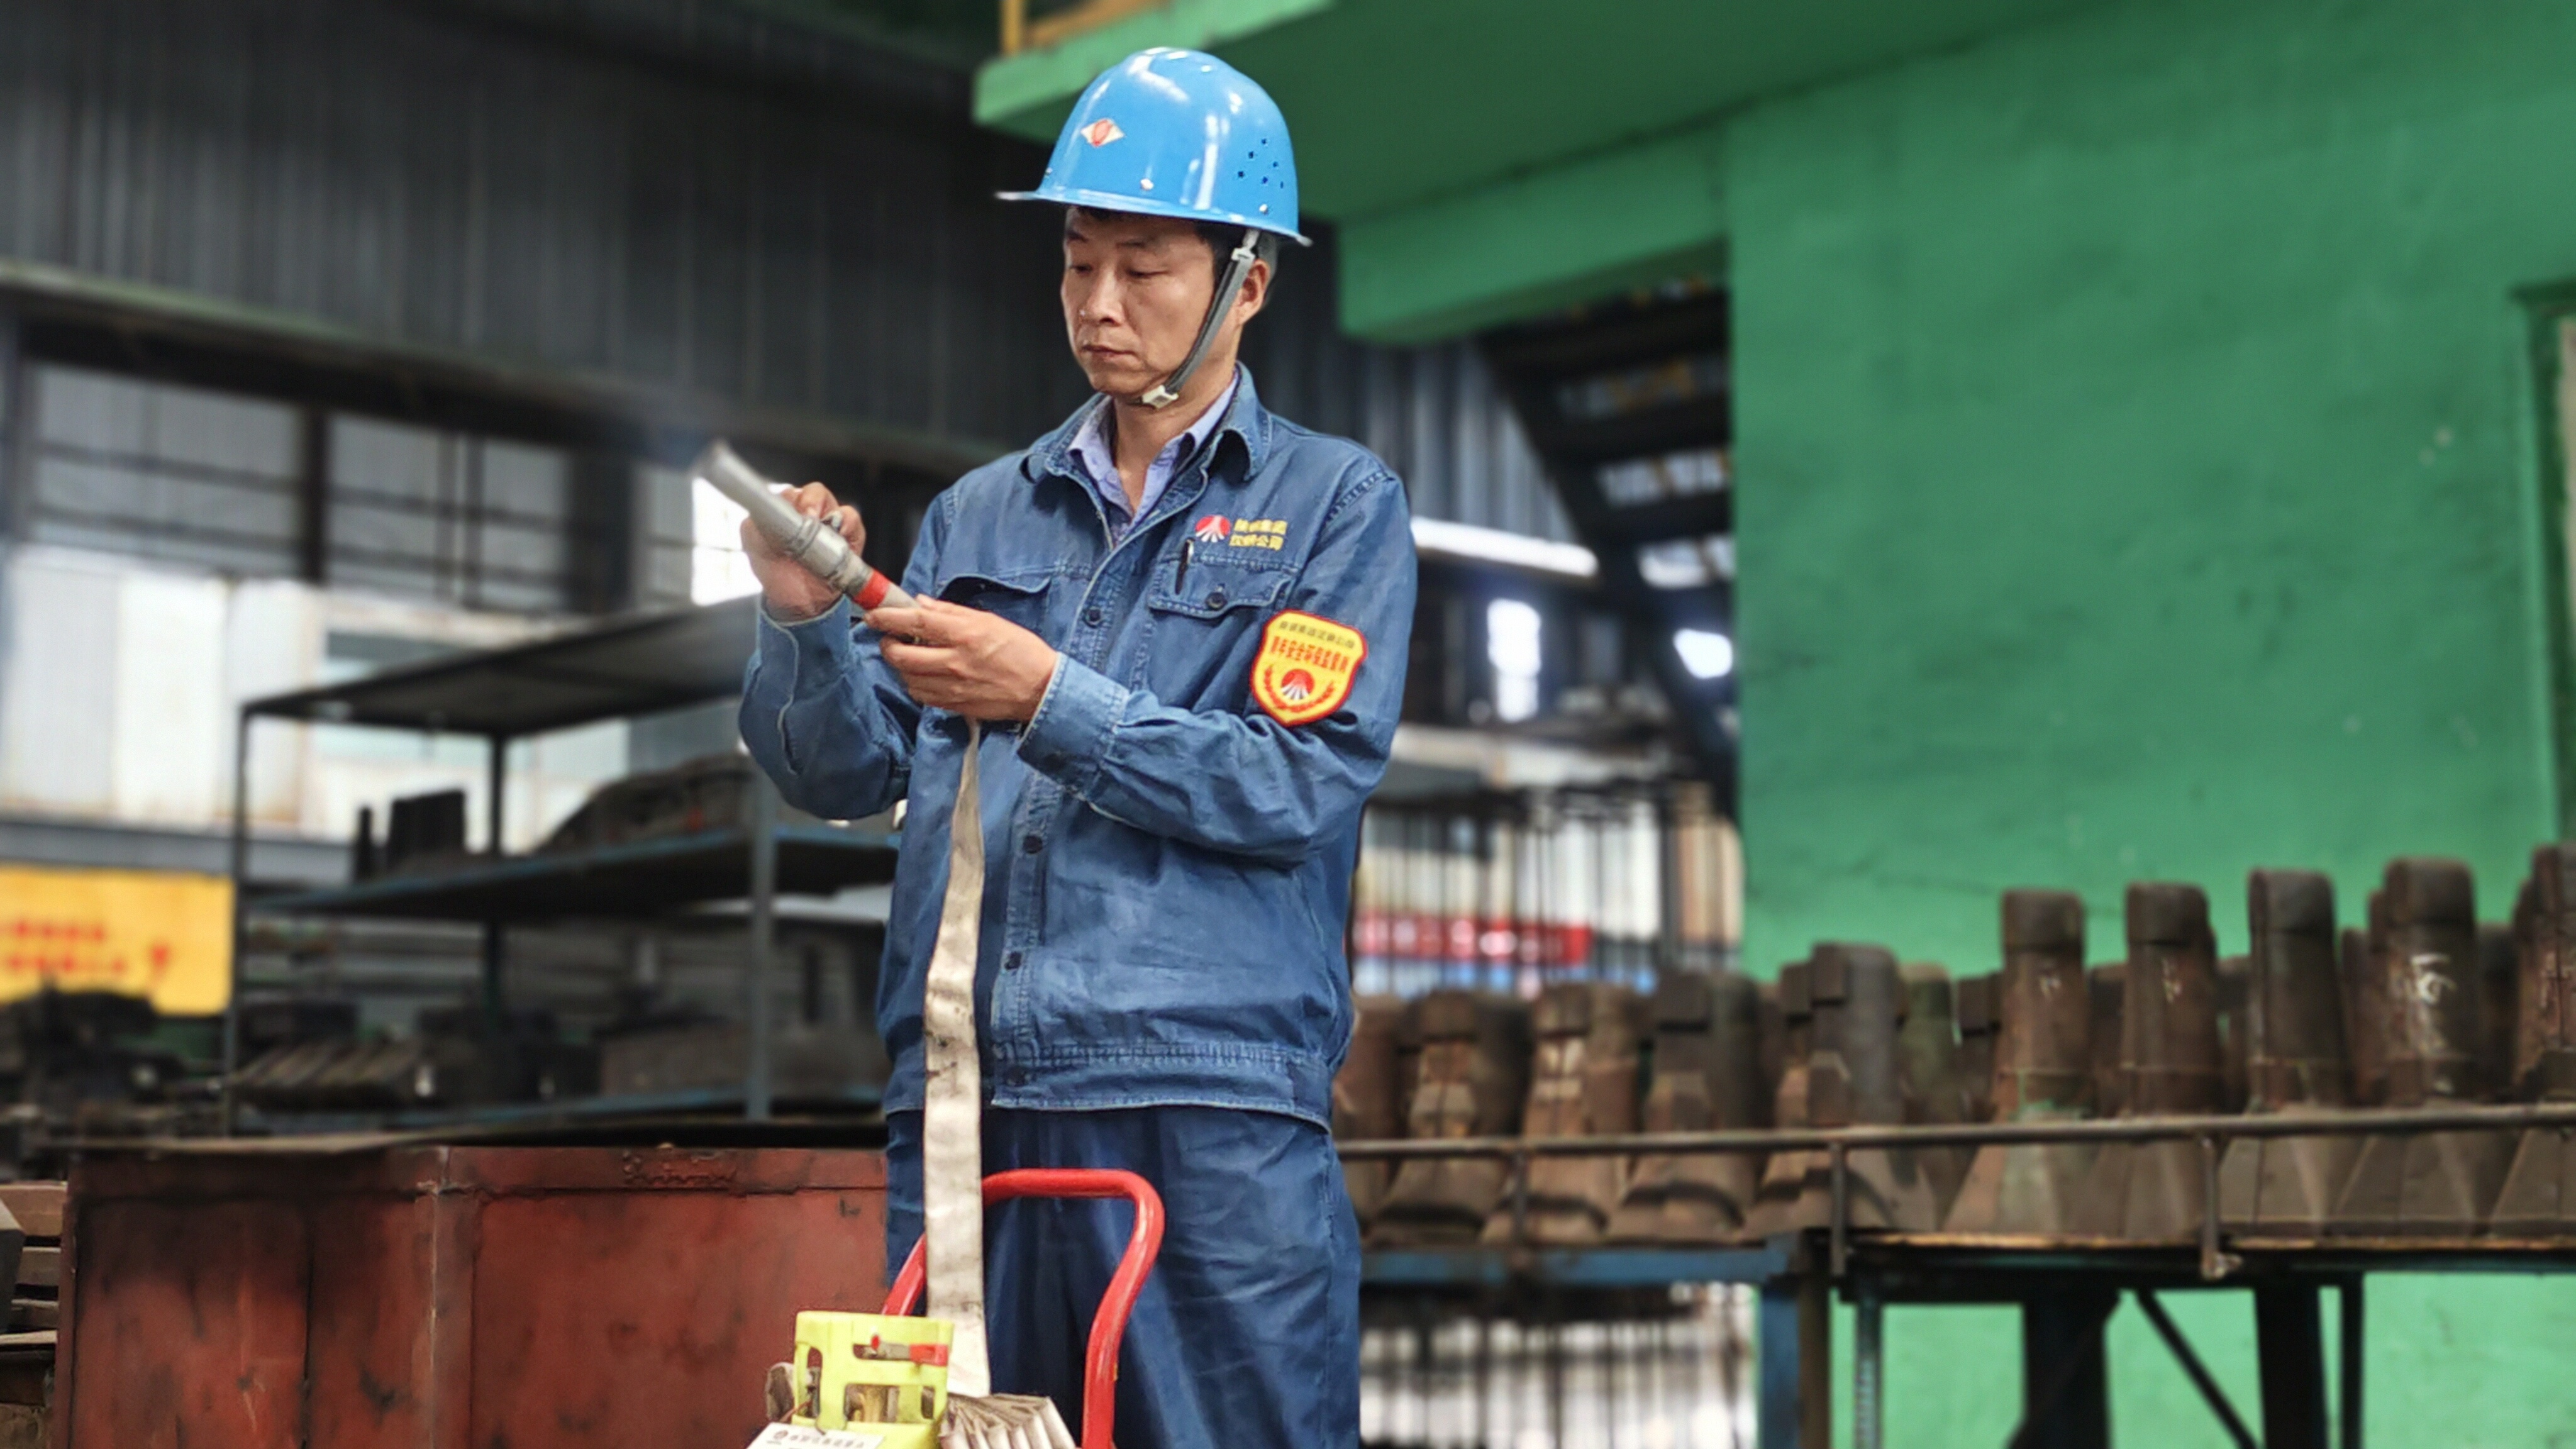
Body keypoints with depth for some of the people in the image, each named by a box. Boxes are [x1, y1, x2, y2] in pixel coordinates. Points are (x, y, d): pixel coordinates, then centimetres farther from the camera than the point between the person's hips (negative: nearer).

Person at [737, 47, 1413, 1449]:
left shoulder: (1334, 503, 7)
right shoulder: (980, 515, 18)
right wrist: (806, 624, -8)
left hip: (1212, 1120, -3)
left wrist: (1050, 700, -15)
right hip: (960, 1109, 4)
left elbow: (1301, 785, -7)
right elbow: (847, 774, 11)